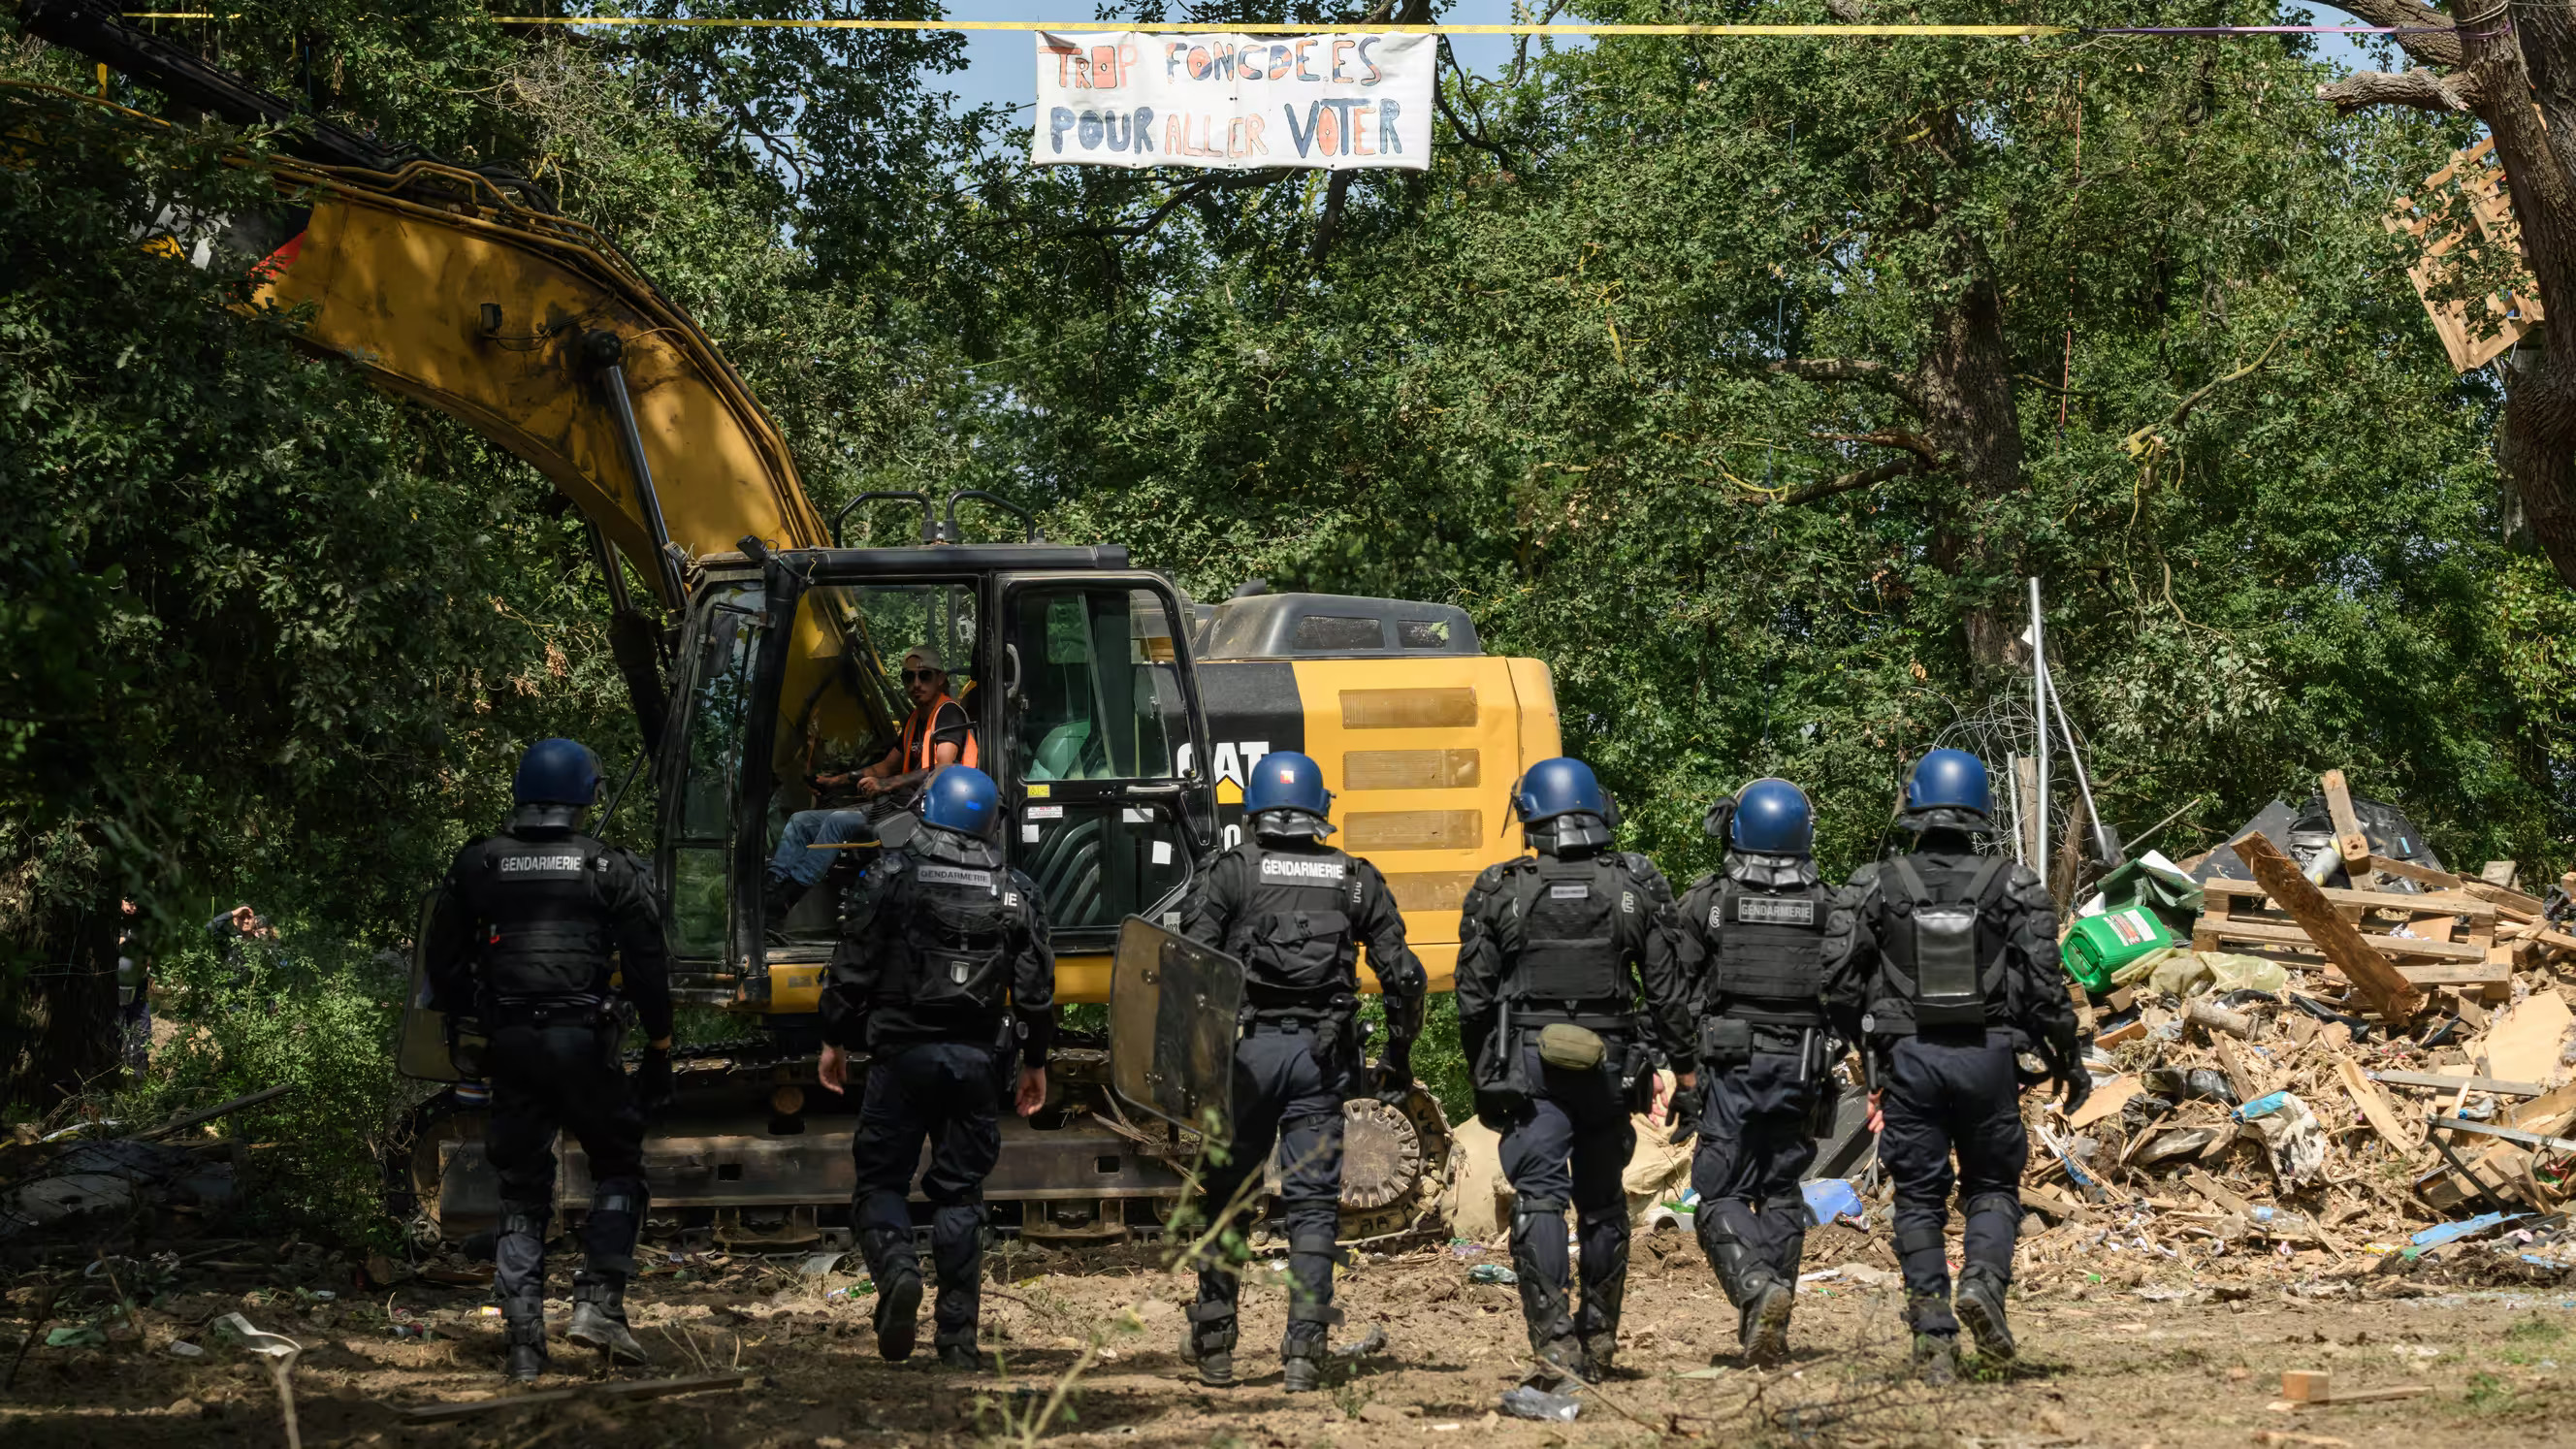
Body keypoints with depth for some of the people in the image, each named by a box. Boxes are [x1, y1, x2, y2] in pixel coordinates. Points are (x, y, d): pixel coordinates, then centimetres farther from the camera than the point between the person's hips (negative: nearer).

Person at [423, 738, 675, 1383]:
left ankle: (524, 1343, 5)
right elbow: (647, 967, -1)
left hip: (509, 1041, 2)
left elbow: (443, 962, 10)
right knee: (618, 1167, 14)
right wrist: (659, 1050, 8)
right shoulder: (611, 870, 0)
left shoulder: (477, 866, 6)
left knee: (521, 1191, 10)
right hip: (583, 1040, -2)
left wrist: (467, 1024, 23)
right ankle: (598, 1304, -4)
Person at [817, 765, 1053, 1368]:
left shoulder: (892, 875, -3)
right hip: (978, 1058, 2)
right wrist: (1035, 1061, 18)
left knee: (881, 1181, 6)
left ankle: (896, 1268, -24)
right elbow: (1036, 987, 8)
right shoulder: (1015, 891, 5)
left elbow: (854, 968, -3)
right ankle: (957, 1336, 5)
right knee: (960, 1193, 8)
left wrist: (836, 1040, 7)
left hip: (903, 1053, -2)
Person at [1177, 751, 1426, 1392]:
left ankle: (1214, 1345, 13)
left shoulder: (1226, 872, 1)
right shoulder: (1357, 880, 8)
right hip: (1323, 1056, 1)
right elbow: (1403, 976, 6)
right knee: (1313, 1204, 4)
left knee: (1225, 1195, 10)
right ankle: (1304, 1351, -2)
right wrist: (1399, 1056, 17)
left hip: (1244, 1048, -1)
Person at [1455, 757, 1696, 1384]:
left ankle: (1554, 1339, -19)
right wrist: (1685, 1063, 13)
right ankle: (1600, 1338, 25)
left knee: (1539, 1200, -5)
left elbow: (1473, 996, 2)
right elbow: (1667, 988, 3)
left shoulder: (1499, 892, -2)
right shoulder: (1636, 886, 1)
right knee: (1602, 1202, 16)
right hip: (1608, 1066, 2)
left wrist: (1483, 1073, 14)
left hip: (1529, 1068, -2)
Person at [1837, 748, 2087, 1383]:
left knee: (1919, 1199, 8)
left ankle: (1932, 1328, 1)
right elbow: (2045, 985, -4)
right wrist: (2069, 1061, 8)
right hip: (1989, 1058, 0)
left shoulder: (1876, 887, 0)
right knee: (1993, 1187, 14)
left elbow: (1849, 983, 3)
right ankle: (1983, 1281, -13)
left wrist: (1868, 1060, 17)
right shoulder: (2013, 887, -2)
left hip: (1908, 1058, 0)